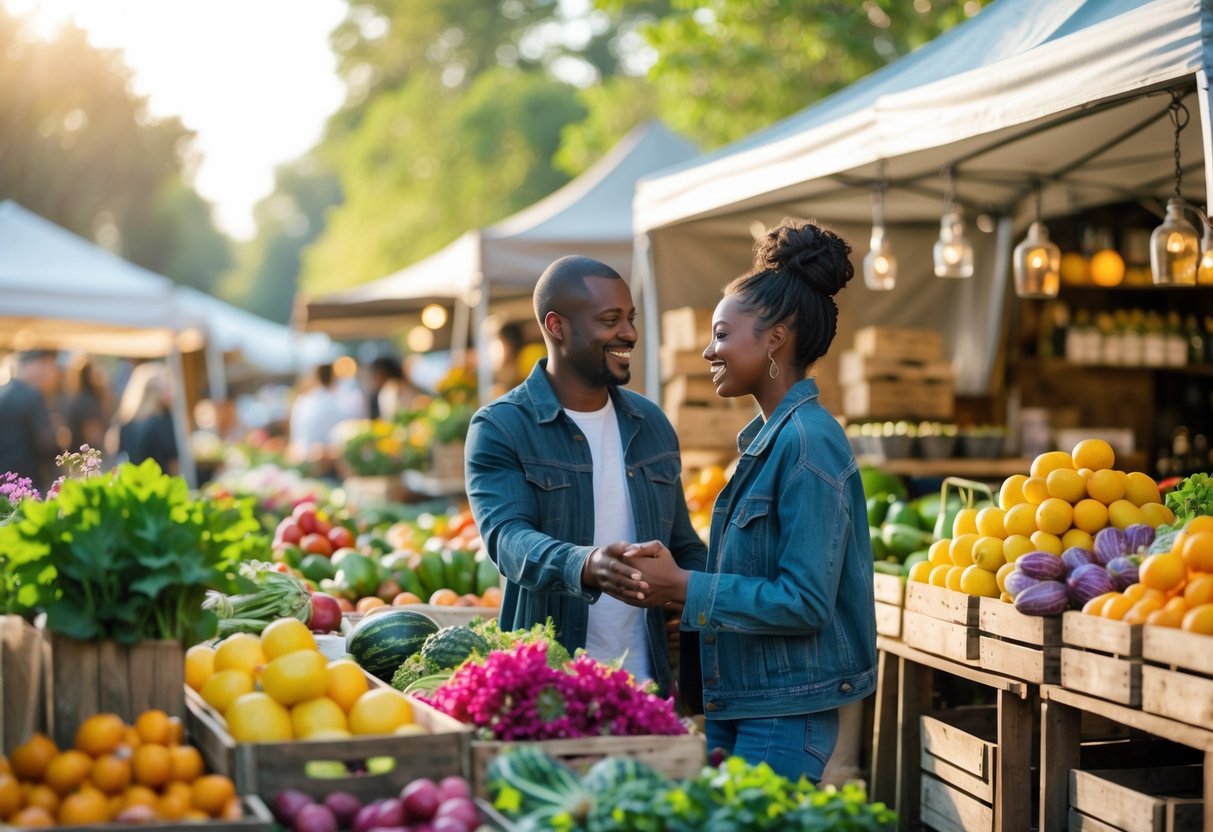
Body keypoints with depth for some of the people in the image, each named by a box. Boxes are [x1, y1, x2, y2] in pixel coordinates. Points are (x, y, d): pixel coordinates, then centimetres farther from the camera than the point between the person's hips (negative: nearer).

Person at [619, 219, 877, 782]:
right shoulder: (767, 437, 13)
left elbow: (804, 602, -21)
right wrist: (670, 574, 2)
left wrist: (682, 587, -18)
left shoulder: (808, 443, -17)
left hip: (786, 717, -9)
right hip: (740, 704, 9)